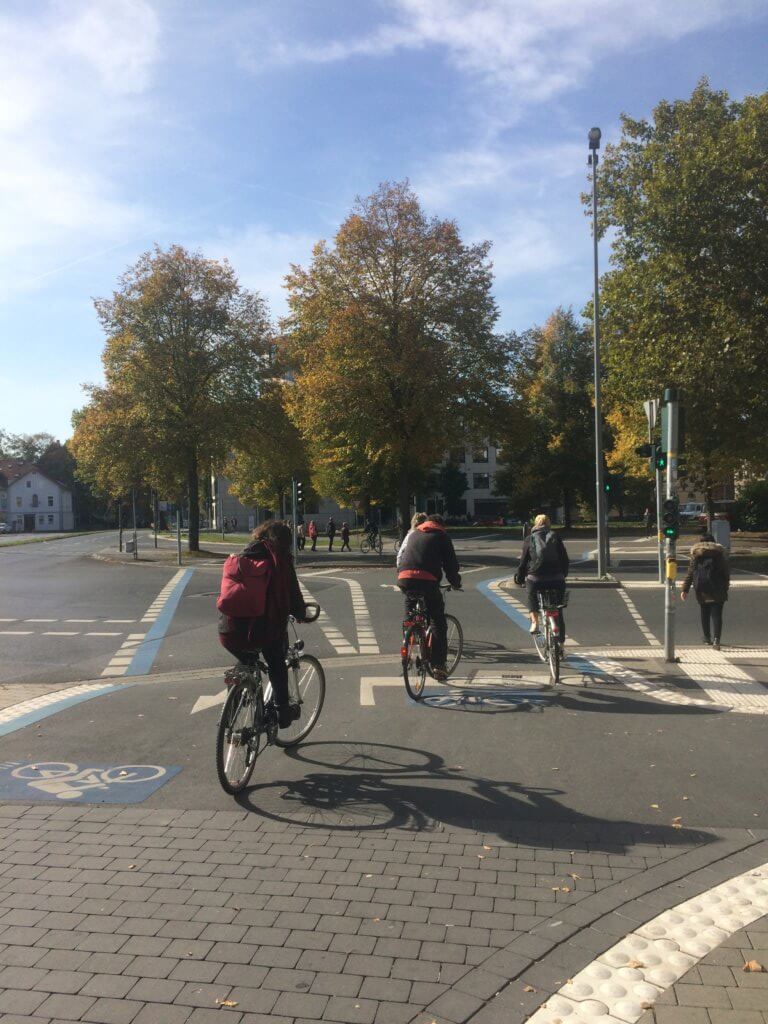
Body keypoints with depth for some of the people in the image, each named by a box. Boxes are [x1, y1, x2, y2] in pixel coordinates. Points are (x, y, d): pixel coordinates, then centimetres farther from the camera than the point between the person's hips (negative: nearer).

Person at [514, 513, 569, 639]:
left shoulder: (530, 539, 6)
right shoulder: (555, 537, 8)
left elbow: (523, 561, 4)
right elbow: (565, 560, 8)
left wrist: (519, 579, 15)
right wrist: (563, 575, 23)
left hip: (536, 578, -1)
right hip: (556, 579, 1)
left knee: (531, 595, 31)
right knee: (558, 612, 14)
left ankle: (535, 621, 12)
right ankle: (561, 641, 15)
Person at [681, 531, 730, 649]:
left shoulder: (696, 554, 4)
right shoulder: (720, 552, 4)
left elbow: (690, 573, 1)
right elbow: (726, 571, 7)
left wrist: (685, 590, 1)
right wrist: (726, 585, 20)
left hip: (701, 589, 1)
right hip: (717, 589, -1)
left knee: (704, 614, 15)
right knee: (716, 614, -3)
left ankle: (707, 638, 25)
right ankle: (716, 639, -18)